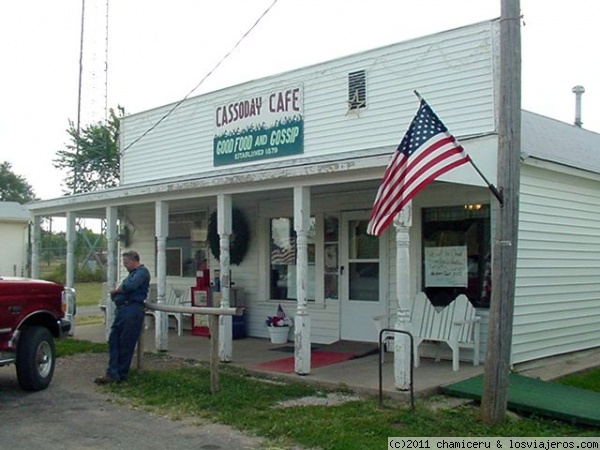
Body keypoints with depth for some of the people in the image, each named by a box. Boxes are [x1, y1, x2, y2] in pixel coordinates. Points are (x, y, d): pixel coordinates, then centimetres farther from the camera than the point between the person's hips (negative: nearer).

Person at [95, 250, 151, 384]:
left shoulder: (142, 272, -5)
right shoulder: (133, 273, 26)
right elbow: (124, 289, 23)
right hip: (122, 310, 10)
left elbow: (130, 286, -22)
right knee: (114, 341, 3)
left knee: (126, 344, -3)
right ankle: (112, 373, 2)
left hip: (132, 311, -10)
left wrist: (116, 290, -5)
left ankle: (120, 374, 4)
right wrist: (115, 293, 0)